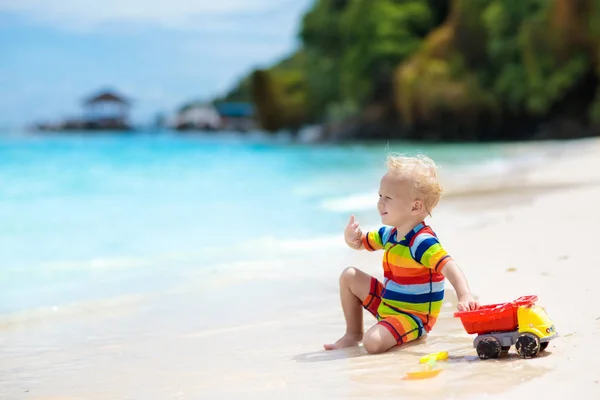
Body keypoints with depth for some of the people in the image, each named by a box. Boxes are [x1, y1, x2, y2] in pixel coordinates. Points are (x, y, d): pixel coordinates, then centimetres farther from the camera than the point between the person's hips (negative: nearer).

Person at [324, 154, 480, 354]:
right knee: (349, 276, 8)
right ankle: (353, 334, 18)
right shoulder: (389, 233, 3)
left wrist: (465, 296, -55)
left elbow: (449, 267, -38)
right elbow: (361, 243, 20)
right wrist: (351, 237, -5)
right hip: (388, 303, 9)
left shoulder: (423, 242, -27)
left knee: (373, 342, -31)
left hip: (413, 315, -9)